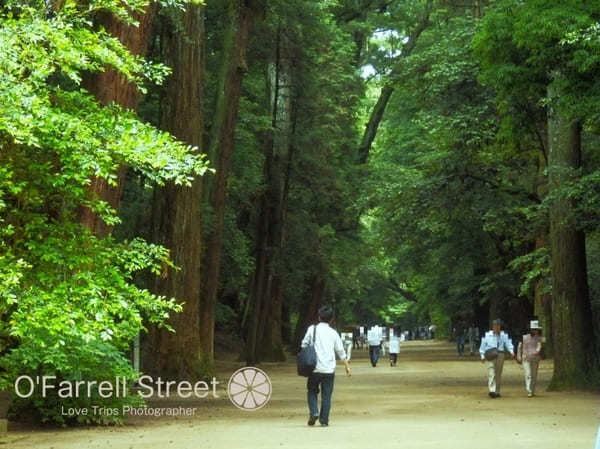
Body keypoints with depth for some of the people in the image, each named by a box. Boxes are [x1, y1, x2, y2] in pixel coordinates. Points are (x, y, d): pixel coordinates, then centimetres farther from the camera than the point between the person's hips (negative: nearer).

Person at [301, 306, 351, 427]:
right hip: (329, 369, 1)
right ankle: (324, 420, 6)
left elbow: (304, 345, 0)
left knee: (312, 391, 15)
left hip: (314, 368, -1)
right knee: (326, 395, 7)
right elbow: (340, 351, 8)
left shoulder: (312, 329, 1)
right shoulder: (333, 333, 5)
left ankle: (313, 412, -5)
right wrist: (347, 366, 16)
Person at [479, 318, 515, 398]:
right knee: (491, 373, -15)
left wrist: (511, 351, -18)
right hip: (491, 355, -2)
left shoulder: (504, 335, 11)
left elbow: (508, 344, 0)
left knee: (498, 374, 8)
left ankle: (497, 391, 17)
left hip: (500, 355, 2)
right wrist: (482, 356, 4)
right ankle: (492, 391, -25)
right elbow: (483, 345, 11)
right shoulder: (487, 335, 9)